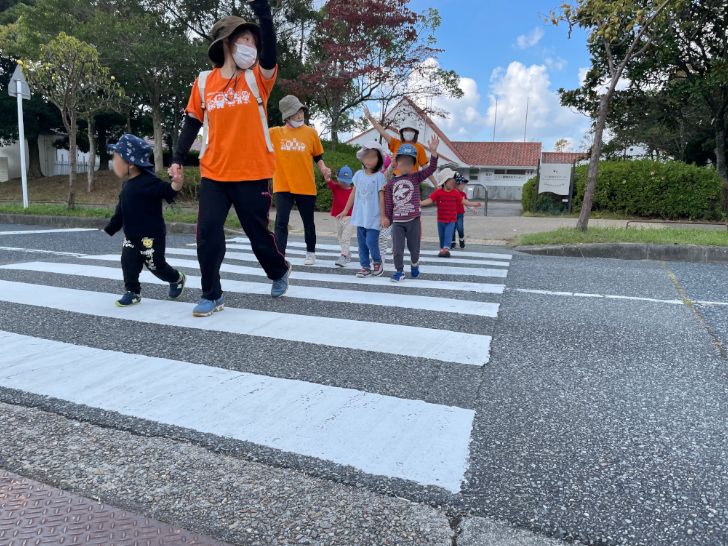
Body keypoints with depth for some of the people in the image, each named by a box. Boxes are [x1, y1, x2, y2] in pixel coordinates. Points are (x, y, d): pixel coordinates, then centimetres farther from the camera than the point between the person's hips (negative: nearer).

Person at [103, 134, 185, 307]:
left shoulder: (148, 182, -17)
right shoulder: (127, 185, 11)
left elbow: (167, 190, -30)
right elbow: (120, 212, 19)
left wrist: (176, 183, -53)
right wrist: (109, 230, 22)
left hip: (151, 236, -8)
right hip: (131, 237, 8)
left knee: (156, 265, 5)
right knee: (128, 262, 0)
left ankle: (177, 279, 31)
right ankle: (132, 291, 12)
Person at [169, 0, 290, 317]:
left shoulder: (257, 77, 1)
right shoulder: (204, 82, 6)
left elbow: (269, 52, -20)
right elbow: (192, 122, 12)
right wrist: (178, 159, 7)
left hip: (252, 173, -2)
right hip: (213, 174, 2)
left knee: (258, 233, 8)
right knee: (207, 234, -5)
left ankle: (279, 271, 37)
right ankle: (212, 296, 9)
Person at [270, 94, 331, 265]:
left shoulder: (310, 132, 3)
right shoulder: (275, 132, 2)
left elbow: (318, 156, 9)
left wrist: (324, 169, -8)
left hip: (306, 187, 1)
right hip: (283, 186, 0)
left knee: (308, 222, 13)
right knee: (281, 223, -7)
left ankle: (311, 252, 33)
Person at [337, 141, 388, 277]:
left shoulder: (379, 176, -7)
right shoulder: (358, 175, 7)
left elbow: (381, 197, -7)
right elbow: (353, 194, 13)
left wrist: (383, 216, -9)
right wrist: (345, 210, 13)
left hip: (374, 217, -5)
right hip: (360, 215, 5)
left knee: (371, 242, -9)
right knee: (362, 243, 7)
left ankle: (377, 262, 17)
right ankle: (365, 267, 17)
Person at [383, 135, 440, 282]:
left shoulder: (416, 177, 0)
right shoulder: (391, 183, 2)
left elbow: (431, 168, -13)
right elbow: (388, 204, 5)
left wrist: (433, 152, -24)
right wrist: (387, 220, 7)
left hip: (413, 220, 0)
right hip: (397, 221, 0)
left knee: (414, 247, 13)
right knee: (398, 249, 1)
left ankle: (415, 264, 40)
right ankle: (399, 271, 16)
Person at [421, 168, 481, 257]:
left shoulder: (456, 193, -1)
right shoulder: (438, 192, -8)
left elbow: (463, 201, 7)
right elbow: (429, 200, -12)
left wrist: (474, 204, 4)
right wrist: (419, 203, -24)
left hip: (451, 220, 0)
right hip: (441, 220, 0)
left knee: (448, 234, -12)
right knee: (441, 236, 13)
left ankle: (446, 249, -17)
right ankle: (442, 249, 27)